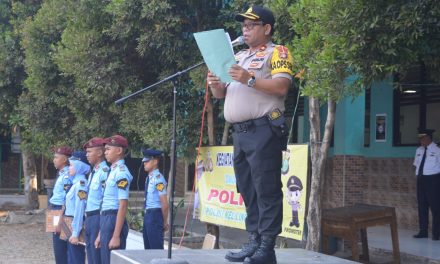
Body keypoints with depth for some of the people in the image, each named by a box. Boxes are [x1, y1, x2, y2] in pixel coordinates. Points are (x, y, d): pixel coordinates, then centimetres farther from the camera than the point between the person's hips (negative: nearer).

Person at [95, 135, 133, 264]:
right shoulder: (112, 171, 15)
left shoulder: (121, 173, -13)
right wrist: (100, 234, 19)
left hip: (114, 221, -9)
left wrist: (116, 236, -20)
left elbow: (123, 206, -18)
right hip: (106, 220, 9)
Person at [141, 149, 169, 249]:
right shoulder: (149, 178, 12)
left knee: (156, 247, -4)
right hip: (148, 214, 9)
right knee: (148, 247, 15)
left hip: (155, 215, -9)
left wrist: (165, 222, -9)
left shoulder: (158, 179, -16)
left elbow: (164, 204, -16)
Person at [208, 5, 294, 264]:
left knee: (266, 190, -8)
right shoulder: (238, 57, 24)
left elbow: (282, 87, -14)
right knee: (248, 191, 8)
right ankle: (254, 241, 13)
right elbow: (222, 94, 22)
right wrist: (215, 84, 0)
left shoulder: (277, 52, 1)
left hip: (263, 130, -8)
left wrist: (250, 80, -21)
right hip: (240, 132, 8)